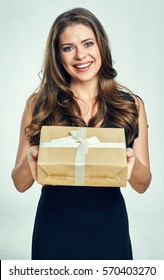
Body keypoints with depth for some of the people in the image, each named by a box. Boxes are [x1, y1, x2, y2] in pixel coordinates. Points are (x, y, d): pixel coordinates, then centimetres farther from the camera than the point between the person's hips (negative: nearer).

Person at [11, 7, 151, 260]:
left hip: (109, 230, 1)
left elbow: (142, 185, 0)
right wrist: (30, 160, -23)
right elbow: (20, 184, -1)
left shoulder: (131, 105, -4)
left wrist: (132, 162, -21)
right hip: (55, 232, 0)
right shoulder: (39, 104, -6)